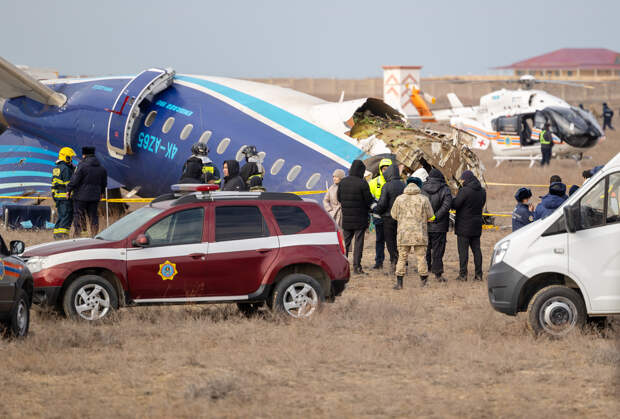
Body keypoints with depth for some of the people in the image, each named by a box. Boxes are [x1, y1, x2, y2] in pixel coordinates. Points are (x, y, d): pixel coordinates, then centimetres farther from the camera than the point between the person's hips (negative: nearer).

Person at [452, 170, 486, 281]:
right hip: (476, 226, 6)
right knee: (476, 249, 10)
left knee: (463, 250, -2)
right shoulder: (482, 191, 5)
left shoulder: (464, 191, -18)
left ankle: (463, 274, -3)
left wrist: (453, 199, 4)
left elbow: (455, 205, -16)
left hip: (464, 226, -6)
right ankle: (479, 274, 8)